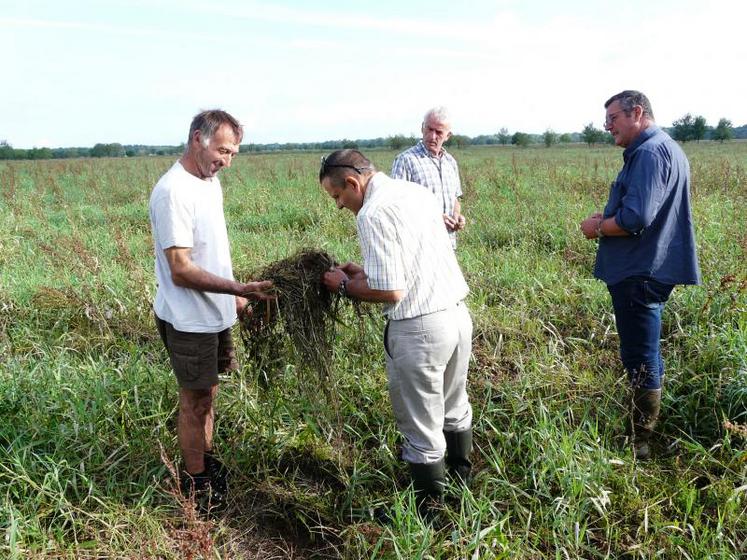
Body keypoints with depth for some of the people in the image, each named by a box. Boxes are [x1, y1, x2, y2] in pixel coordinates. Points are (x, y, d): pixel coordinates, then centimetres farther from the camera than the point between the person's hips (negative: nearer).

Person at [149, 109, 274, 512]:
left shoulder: (210, 182, 6)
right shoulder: (173, 192, -23)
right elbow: (181, 270, -26)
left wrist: (233, 294, 18)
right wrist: (239, 289, -34)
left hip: (214, 313, 8)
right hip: (189, 320, -8)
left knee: (207, 394, 20)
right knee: (195, 402, 6)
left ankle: (206, 462, 38)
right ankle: (197, 486, 23)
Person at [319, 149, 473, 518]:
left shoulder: (372, 214, -18)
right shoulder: (417, 191, 9)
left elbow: (389, 290, -21)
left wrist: (345, 284, -4)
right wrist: (368, 269, 15)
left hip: (419, 328, -9)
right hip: (458, 312, 9)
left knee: (422, 429, 8)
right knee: (454, 408, 27)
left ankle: (429, 511, 25)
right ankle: (461, 483, 47)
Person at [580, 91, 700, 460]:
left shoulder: (650, 152, -19)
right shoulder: (662, 148, 16)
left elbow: (635, 219, -28)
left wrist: (597, 227, -10)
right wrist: (607, 218, 7)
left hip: (639, 274, -11)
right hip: (646, 271, 11)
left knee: (641, 360, 0)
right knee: (645, 356, 20)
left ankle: (642, 444, 12)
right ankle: (645, 431, 35)